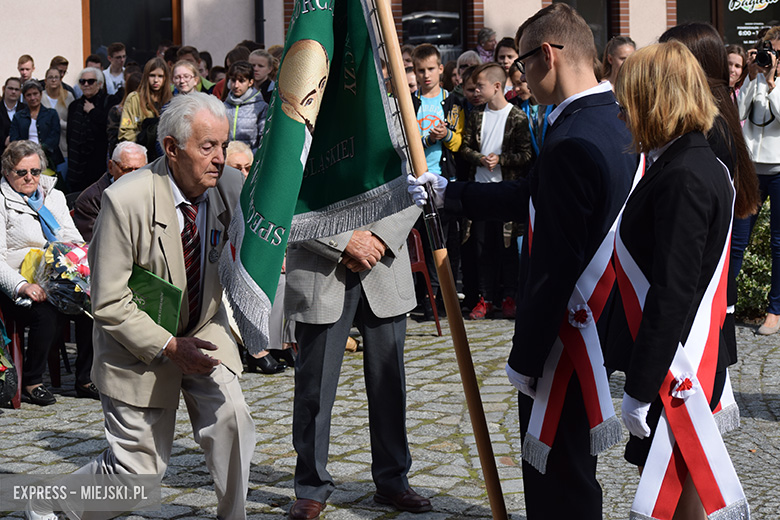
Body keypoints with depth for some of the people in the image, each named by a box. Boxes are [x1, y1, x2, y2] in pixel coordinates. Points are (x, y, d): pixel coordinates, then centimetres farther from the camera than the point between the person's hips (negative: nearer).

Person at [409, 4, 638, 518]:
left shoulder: (572, 143, -25)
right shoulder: (617, 120, 7)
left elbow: (555, 265, -24)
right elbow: (529, 198, 17)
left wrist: (526, 356, -16)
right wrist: (448, 193, 21)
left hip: (565, 337, -10)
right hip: (602, 321, 10)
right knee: (570, 473, 22)